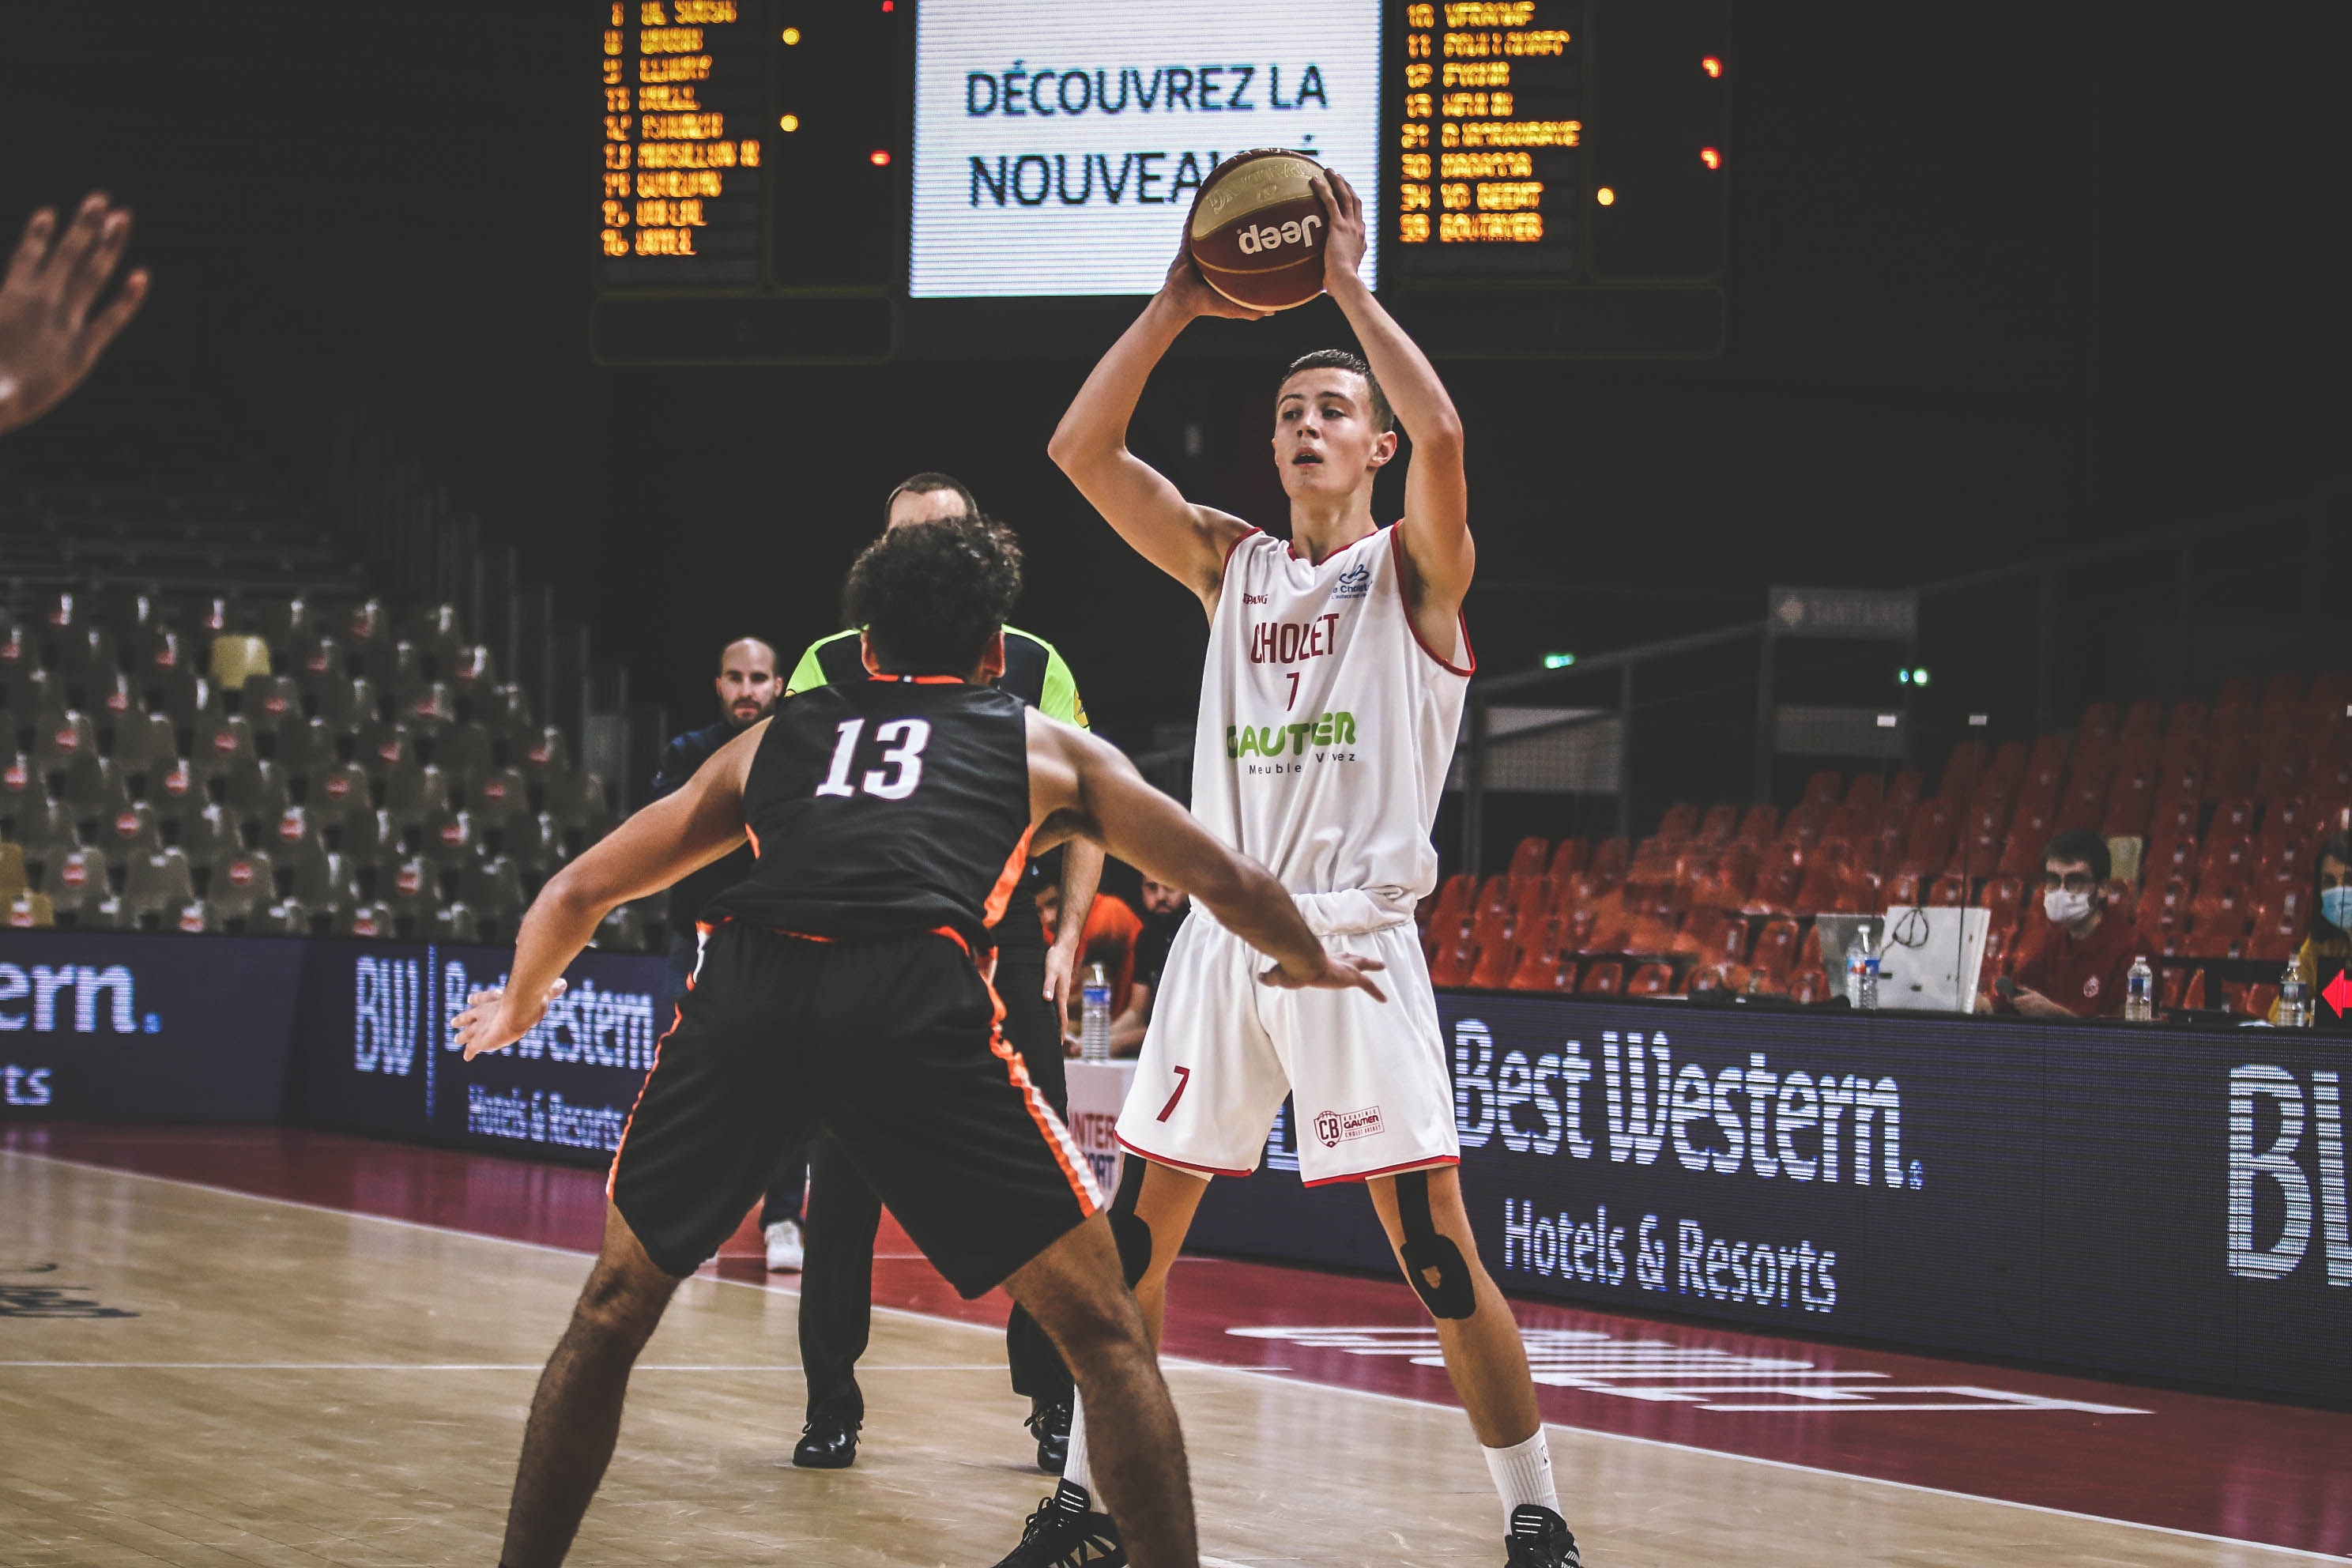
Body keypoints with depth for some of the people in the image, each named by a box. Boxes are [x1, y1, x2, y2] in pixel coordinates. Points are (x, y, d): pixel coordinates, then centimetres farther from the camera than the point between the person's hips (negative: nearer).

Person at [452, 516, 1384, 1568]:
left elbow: (575, 895, 36)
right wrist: (1310, 964, 56)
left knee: (615, 1308, 25)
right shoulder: (1046, 745, 30)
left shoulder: (773, 740, 34)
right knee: (1104, 1334, 12)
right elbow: (1229, 884, 35)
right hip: (920, 999, -2)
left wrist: (516, 1009, 56)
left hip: (744, 993, 2)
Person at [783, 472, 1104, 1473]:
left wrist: (1067, 935, -3)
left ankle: (1057, 1403, 9)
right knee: (843, 1189, 1)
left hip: (1003, 957, 0)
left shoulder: (1033, 667, 6)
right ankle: (830, 1406, 11)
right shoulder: (832, 667, 5)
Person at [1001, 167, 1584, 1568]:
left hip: (1356, 940, -5)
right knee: (1138, 1231, 6)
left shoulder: (1414, 568, 1)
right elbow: (1083, 449, 4)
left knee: (1437, 1251, -8)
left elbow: (1442, 431, -20)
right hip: (1223, 937, 5)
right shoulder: (1230, 563, 14)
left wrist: (1349, 288, -13)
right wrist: (1178, 306, -2)